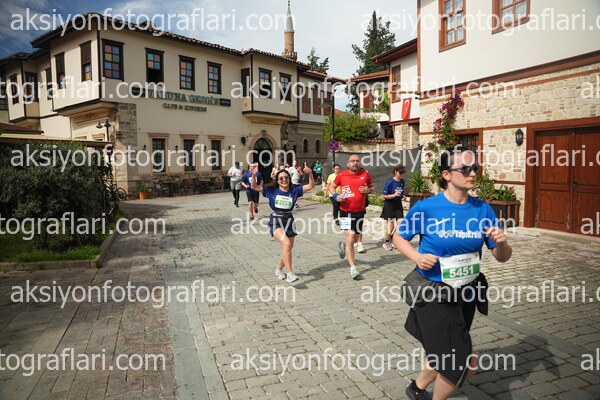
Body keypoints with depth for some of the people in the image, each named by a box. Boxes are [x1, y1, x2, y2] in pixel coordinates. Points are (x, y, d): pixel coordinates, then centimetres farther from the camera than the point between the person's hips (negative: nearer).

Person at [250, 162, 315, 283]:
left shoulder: (294, 190, 2)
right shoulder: (272, 190, -1)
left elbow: (311, 186, -3)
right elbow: (255, 187, -4)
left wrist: (310, 173, -18)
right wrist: (254, 175, -22)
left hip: (289, 220, 4)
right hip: (275, 220, -4)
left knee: (288, 248, 12)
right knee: (286, 243, -26)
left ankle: (279, 269, 38)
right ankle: (289, 273, -22)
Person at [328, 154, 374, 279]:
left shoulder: (365, 174, 1)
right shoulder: (341, 175, -4)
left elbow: (372, 187, 14)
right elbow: (332, 187, 10)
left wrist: (368, 190, -10)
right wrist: (336, 195, -10)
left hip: (360, 211, 4)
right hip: (346, 211, -3)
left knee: (355, 238, 17)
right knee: (350, 238, -12)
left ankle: (342, 245, 51)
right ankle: (353, 267, -4)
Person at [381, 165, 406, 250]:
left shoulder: (402, 181, 3)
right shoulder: (390, 182, -15)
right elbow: (384, 196, -12)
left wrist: (403, 196, -1)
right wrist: (394, 195, -27)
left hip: (398, 204, 5)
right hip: (389, 205, -5)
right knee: (391, 225, 0)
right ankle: (387, 243, 20)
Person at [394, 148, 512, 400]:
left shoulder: (482, 209, -5)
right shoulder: (426, 208, -16)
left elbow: (503, 257, 1)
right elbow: (399, 238, -2)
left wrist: (501, 243, -21)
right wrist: (417, 257, -20)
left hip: (467, 294, 5)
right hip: (433, 294, -5)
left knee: (443, 355, 23)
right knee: (465, 364, -5)